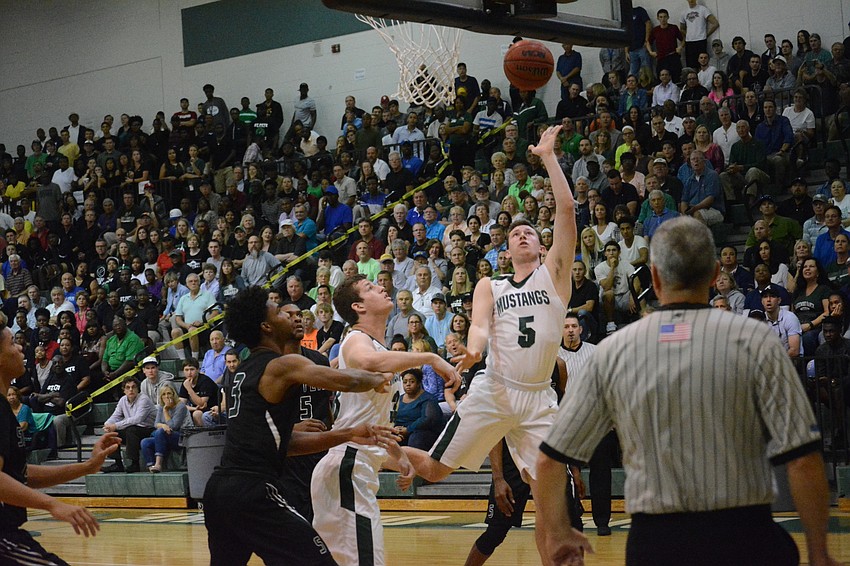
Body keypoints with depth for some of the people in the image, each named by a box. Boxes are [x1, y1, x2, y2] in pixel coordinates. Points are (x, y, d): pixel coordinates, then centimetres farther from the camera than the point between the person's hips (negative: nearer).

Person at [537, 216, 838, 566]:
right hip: (743, 537, -2)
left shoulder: (611, 352, 3)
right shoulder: (754, 340, -4)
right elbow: (802, 460, -9)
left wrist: (557, 536, 23)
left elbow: (549, 460, 7)